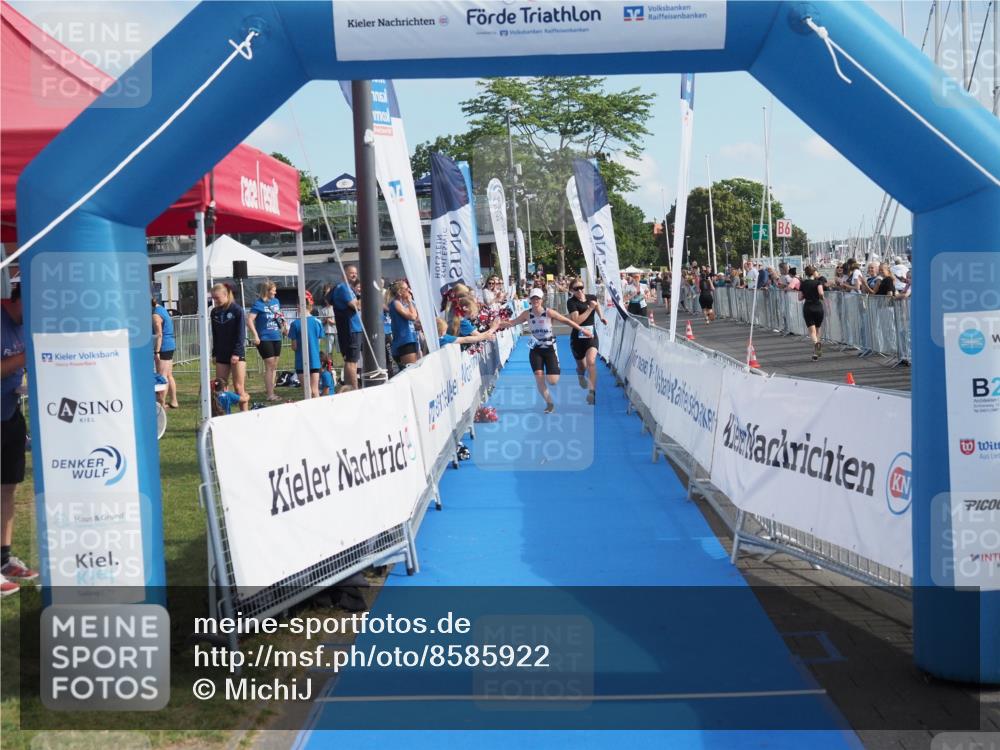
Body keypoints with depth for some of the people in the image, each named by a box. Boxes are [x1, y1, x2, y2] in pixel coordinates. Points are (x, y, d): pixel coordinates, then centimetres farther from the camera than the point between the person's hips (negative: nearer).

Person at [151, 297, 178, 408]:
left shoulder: (156, 315, -15)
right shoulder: (163, 309, 15)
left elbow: (159, 334, -21)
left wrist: (157, 351, -22)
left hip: (163, 347, -10)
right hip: (171, 345, 10)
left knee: (162, 376, -7)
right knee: (169, 375, 15)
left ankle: (162, 403, -6)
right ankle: (173, 401, 20)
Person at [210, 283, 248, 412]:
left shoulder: (237, 310, -6)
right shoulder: (214, 312, 9)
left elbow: (241, 333, -9)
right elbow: (215, 335, 14)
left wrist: (237, 353, -15)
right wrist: (214, 354, 9)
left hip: (237, 354, -5)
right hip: (221, 355, 5)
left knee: (239, 388, -5)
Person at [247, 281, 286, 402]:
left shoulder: (276, 301, 9)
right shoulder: (259, 304, -12)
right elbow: (249, 320, -18)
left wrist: (282, 325, 10)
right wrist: (255, 335, -23)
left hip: (276, 337, 7)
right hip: (264, 339, -7)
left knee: (274, 366, 13)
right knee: (269, 366, -6)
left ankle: (268, 390, 25)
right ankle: (270, 394, 0)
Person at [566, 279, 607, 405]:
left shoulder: (591, 297, 1)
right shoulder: (571, 302, -13)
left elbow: (597, 303, 28)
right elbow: (577, 320, -25)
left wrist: (601, 316, 19)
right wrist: (590, 308, -24)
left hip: (591, 335, 2)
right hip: (577, 337, -2)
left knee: (591, 361, -23)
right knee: (582, 367, 15)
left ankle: (592, 391, -26)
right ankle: (581, 376, 53)